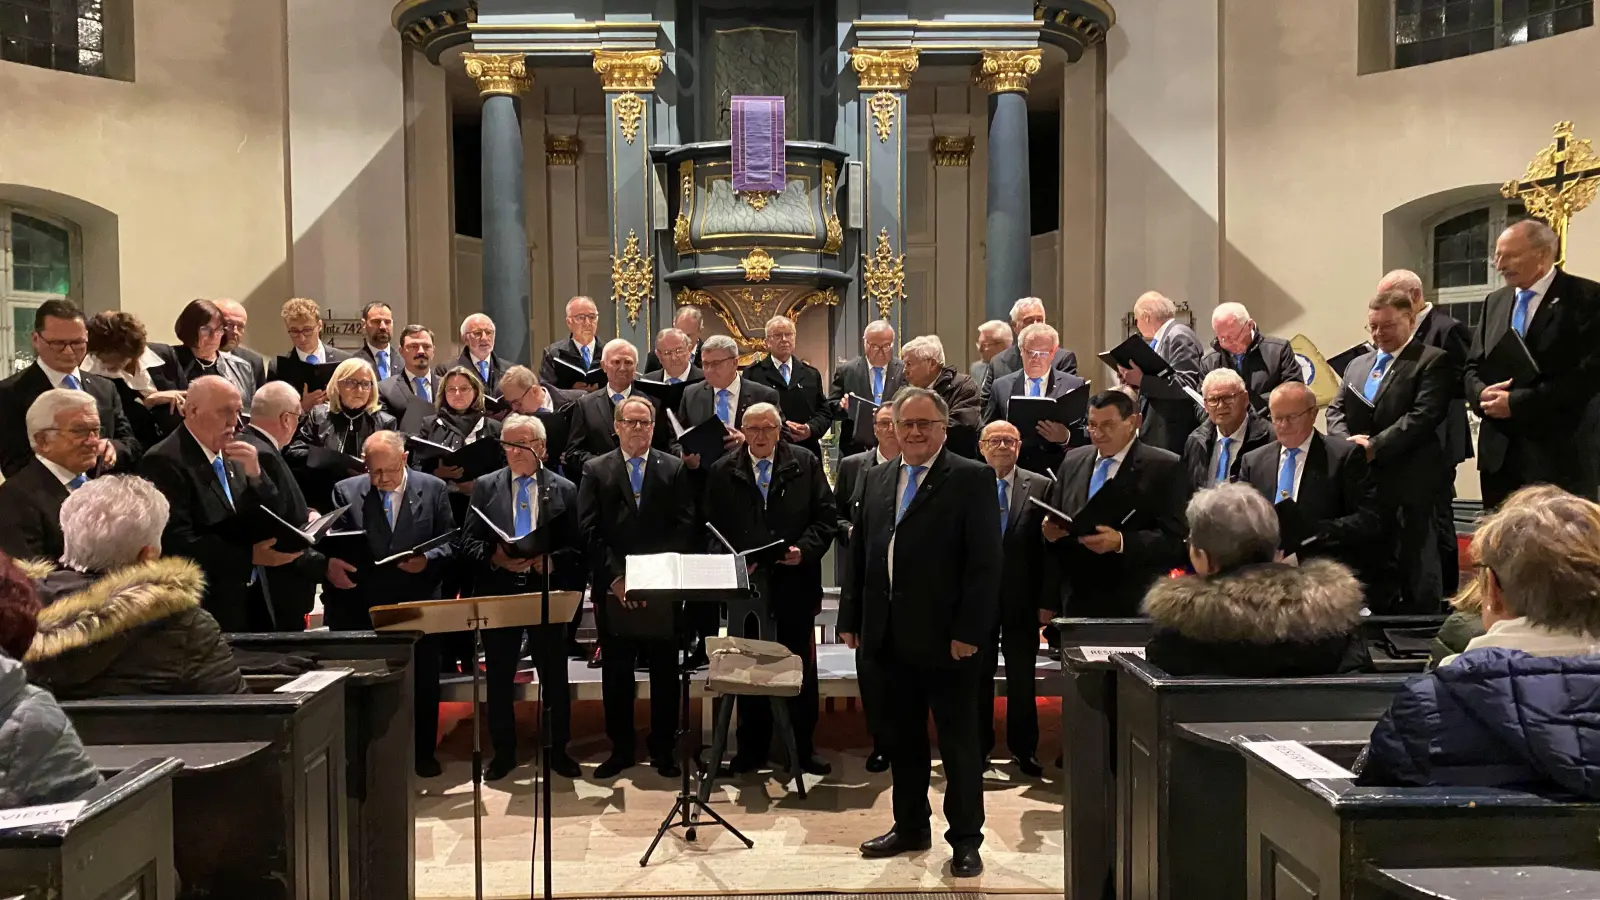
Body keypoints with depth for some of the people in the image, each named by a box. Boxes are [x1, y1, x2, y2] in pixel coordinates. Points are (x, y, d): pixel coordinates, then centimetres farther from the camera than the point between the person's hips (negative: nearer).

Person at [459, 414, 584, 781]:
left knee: (555, 677, 7)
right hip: (498, 594, 1)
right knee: (499, 678, 10)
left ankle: (558, 750, 22)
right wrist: (494, 557, -17)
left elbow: (577, 547, 0)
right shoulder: (485, 486, 5)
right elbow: (466, 542, 1)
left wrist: (552, 561, -19)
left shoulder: (565, 490, 3)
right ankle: (503, 752, 24)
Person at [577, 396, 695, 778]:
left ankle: (663, 749, 18)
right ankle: (620, 748, 19)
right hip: (612, 588, 0)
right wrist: (615, 578, -12)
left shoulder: (674, 468, 6)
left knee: (664, 672, 6)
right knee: (616, 672, 7)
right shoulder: (595, 470, 5)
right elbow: (589, 531, -2)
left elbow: (685, 528, 0)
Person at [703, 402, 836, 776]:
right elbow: (712, 528, 4)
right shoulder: (722, 472, 4)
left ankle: (803, 747, 21)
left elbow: (826, 516, 0)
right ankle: (752, 747, 21)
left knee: (800, 668, 9)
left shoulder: (806, 463, 1)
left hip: (795, 582, 0)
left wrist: (805, 550, -14)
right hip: (745, 583, 1)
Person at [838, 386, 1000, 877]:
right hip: (890, 635, 6)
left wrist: (968, 632, -16)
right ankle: (911, 827, 30)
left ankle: (965, 840, 19)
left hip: (946, 637, -5)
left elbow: (985, 562, -12)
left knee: (959, 740, 6)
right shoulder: (876, 479, 12)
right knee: (903, 737, 15)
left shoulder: (972, 478, -6)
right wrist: (850, 619, 8)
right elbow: (859, 554, 13)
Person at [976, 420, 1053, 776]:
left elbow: (1050, 546, -2)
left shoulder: (1040, 487, -1)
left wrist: (1047, 600, -5)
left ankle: (1023, 749, 24)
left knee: (1022, 680, 10)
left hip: (1022, 600, 0)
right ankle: (979, 747, 25)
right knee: (978, 678, 11)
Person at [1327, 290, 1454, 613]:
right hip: (1362, 478, 6)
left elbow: (1423, 417, -15)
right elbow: (1335, 409, 11)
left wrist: (1375, 447, -18)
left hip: (1409, 481, -6)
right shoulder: (1357, 364, 19)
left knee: (1414, 567, 1)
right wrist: (1347, 441, -9)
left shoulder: (1432, 361, -3)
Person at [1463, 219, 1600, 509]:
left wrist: (1517, 402, -17)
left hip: (1559, 453, -6)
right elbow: (1472, 366, 16)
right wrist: (1482, 394, -7)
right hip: (1499, 451, 6)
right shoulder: (1494, 302, 15)